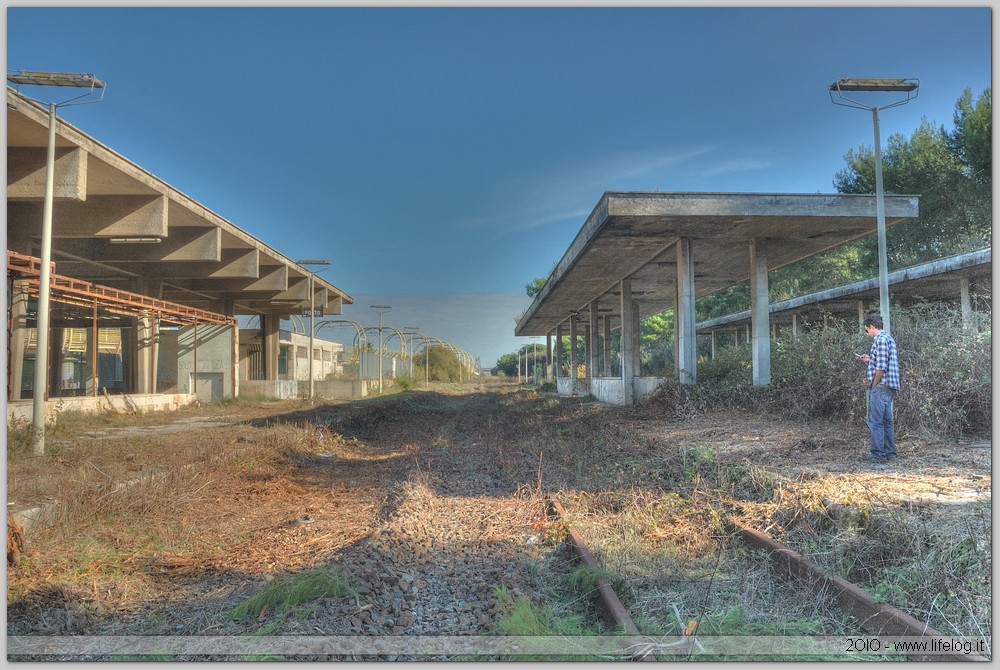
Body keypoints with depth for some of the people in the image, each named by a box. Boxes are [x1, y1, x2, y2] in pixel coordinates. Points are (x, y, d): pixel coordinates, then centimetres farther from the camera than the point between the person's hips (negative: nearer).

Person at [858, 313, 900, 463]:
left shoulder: (880, 339, -13)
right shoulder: (888, 338, 18)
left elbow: (881, 367, -19)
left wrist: (873, 384, -10)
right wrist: (870, 360, 18)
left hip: (880, 387, -10)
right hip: (888, 388, 10)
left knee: (875, 422, -6)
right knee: (886, 421, 13)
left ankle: (878, 454, -5)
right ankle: (890, 452, 18)